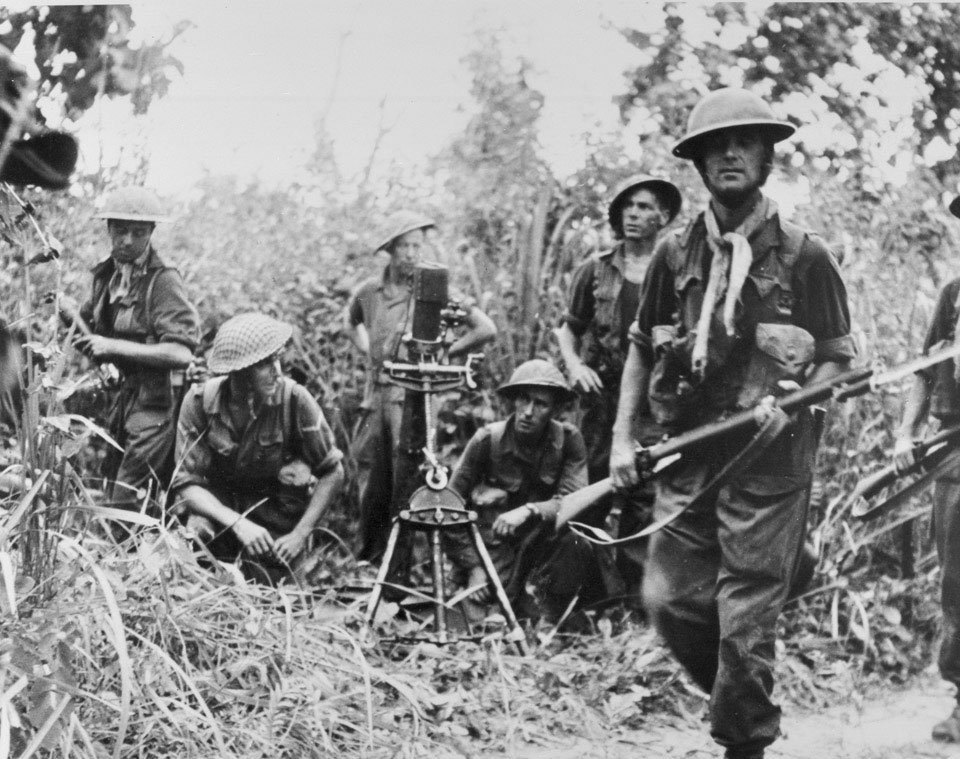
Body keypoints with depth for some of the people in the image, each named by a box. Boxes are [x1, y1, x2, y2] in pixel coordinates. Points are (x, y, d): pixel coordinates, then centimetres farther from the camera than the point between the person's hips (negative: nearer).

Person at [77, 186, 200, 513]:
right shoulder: (107, 275, 10)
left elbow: (181, 353, -22)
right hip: (119, 397, 8)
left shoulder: (163, 281, -14)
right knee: (111, 495, 12)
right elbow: (93, 328, 23)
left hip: (153, 402, -8)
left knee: (128, 504, -12)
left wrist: (113, 347, -20)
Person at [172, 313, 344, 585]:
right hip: (217, 502, 1)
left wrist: (300, 534, -20)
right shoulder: (199, 402, -19)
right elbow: (186, 483, -17)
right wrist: (237, 523, -33)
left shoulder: (294, 399, -21)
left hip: (276, 508, -1)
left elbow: (333, 472, -12)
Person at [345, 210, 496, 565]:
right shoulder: (368, 292, 7)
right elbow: (352, 324, 31)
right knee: (372, 483, 9)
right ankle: (368, 559, 22)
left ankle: (400, 565, 0)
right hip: (375, 396, 4)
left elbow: (486, 330, -9)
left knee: (405, 481, -7)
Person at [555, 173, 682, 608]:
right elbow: (567, 328, 16)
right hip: (600, 393, 2)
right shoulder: (596, 270, 9)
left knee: (643, 494, -6)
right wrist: (574, 365, 0)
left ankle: (634, 593, 1)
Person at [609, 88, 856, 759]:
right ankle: (746, 701, 29)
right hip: (686, 456, 4)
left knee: (746, 618, -2)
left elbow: (840, 359, 2)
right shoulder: (675, 254, 7)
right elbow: (642, 349, 15)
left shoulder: (805, 257, -3)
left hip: (768, 461, -4)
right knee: (668, 598, 3)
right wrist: (623, 437, 8)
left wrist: (792, 402, -16)